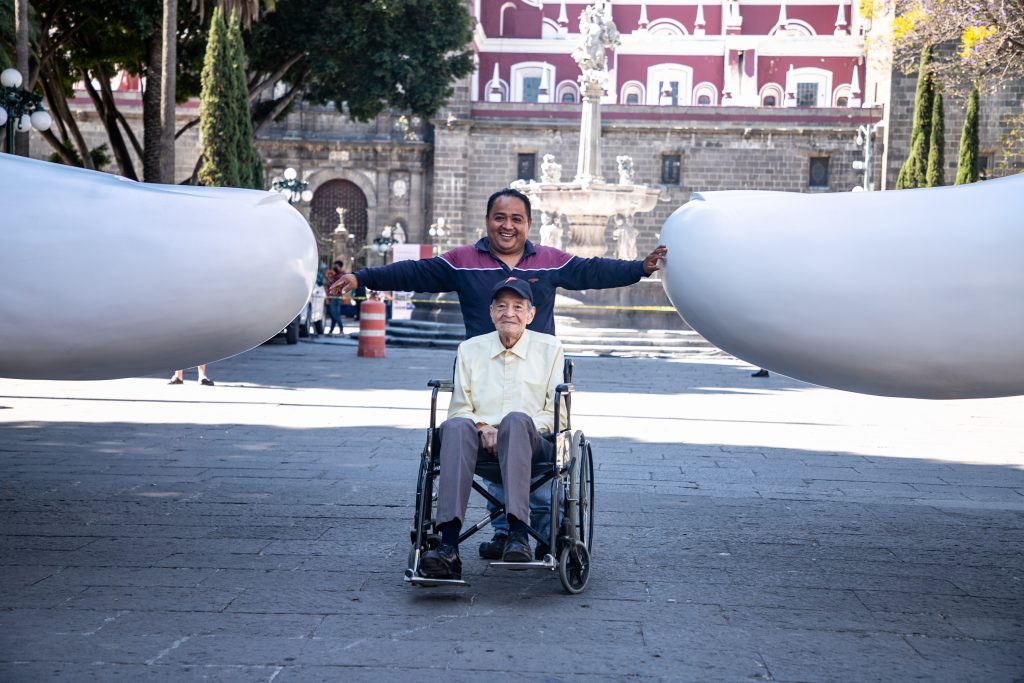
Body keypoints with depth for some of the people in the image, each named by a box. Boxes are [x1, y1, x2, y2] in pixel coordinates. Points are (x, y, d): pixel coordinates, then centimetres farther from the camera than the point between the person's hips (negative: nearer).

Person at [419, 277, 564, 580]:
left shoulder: (549, 348, 13)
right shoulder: (470, 349, 18)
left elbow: (556, 410, 7)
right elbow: (459, 408, 14)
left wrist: (510, 430, -9)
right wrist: (482, 428, -8)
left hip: (531, 441, -1)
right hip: (481, 441, 1)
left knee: (517, 420, -37)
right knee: (456, 427, -34)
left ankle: (518, 533, -47)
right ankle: (449, 546, -46)